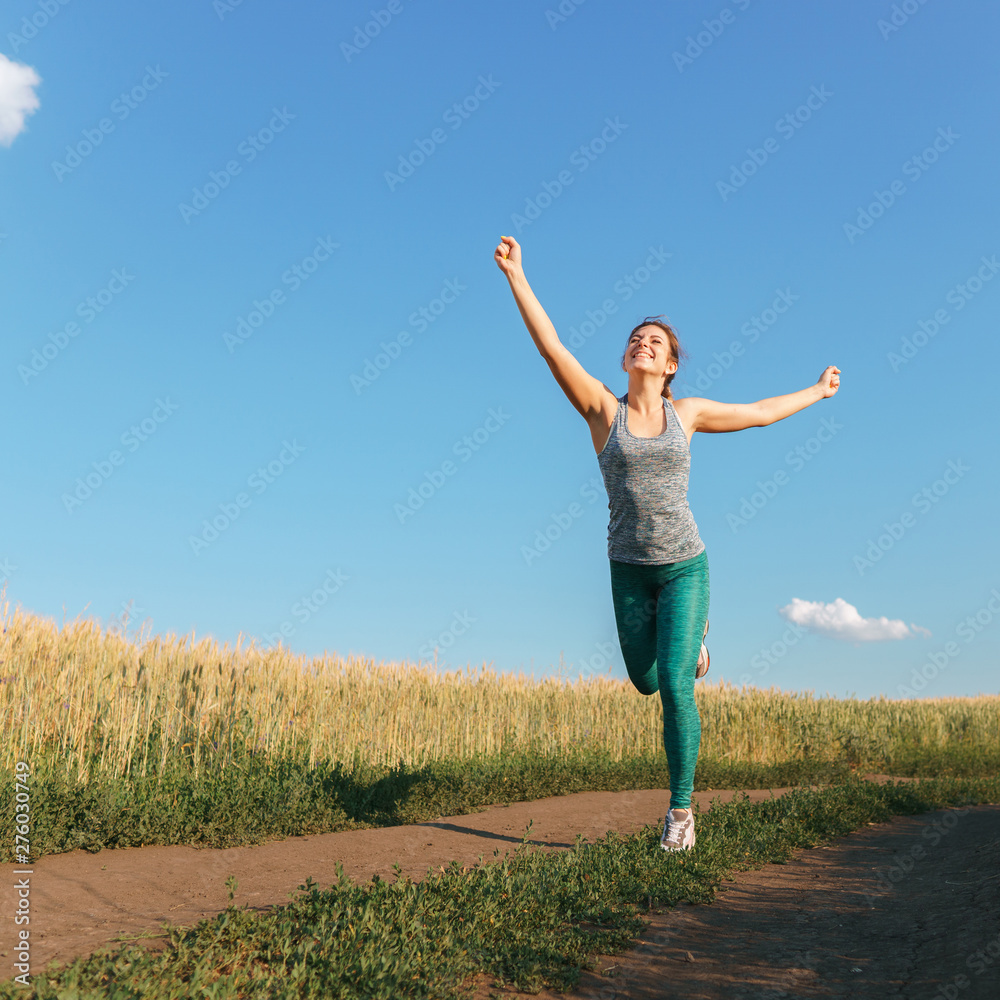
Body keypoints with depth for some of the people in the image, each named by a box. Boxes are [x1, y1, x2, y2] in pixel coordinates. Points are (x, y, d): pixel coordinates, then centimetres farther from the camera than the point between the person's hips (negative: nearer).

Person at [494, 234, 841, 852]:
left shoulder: (686, 412, 2)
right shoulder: (603, 409, -4)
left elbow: (759, 413, 17)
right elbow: (551, 347, -12)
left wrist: (817, 392, 28)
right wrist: (516, 275, -17)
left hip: (685, 565, -1)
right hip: (630, 570, 1)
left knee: (675, 686, -12)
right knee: (646, 682, 17)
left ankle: (681, 809, 5)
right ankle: (691, 633, 52)